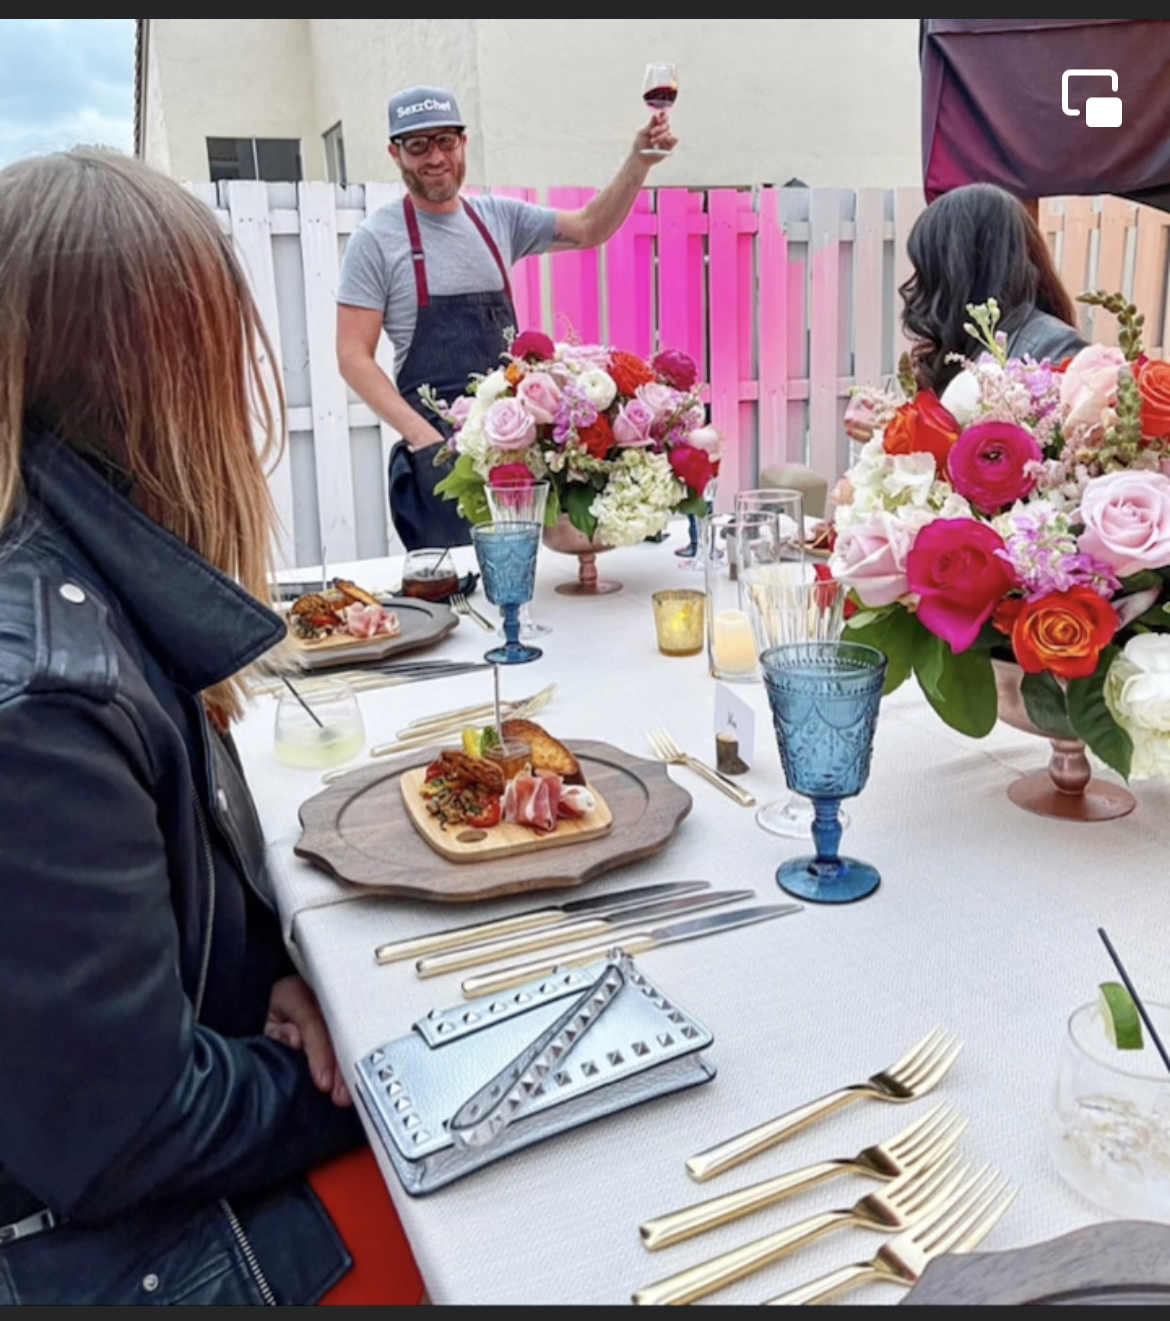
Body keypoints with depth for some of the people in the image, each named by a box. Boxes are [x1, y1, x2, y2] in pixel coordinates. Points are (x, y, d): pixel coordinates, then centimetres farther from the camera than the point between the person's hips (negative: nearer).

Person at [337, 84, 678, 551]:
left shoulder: (499, 218, 11)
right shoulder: (377, 239, -2)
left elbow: (589, 229, 9)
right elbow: (353, 356, -6)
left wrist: (638, 162, -8)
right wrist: (422, 437, -15)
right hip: (439, 447, -4)